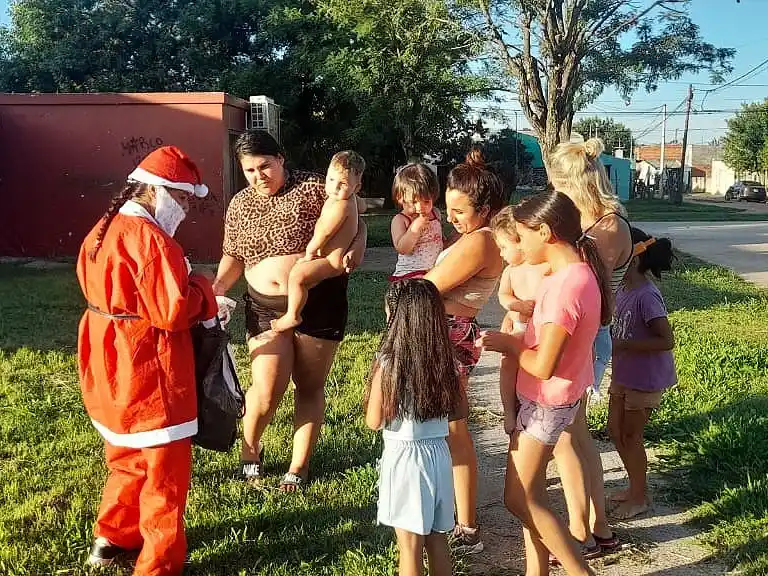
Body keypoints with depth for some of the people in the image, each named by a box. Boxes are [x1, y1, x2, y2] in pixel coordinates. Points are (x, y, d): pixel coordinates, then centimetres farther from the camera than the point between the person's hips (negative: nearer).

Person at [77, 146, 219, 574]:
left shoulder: (105, 231, 8)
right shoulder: (148, 239, -22)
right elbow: (175, 311, -26)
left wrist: (188, 288, 7)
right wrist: (202, 287, -7)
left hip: (112, 366, 10)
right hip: (147, 369, -10)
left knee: (130, 455, 25)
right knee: (165, 467, 4)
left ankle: (114, 537, 39)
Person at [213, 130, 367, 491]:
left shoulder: (313, 187, -4)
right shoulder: (240, 205, 7)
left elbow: (354, 221, 0)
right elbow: (234, 256, 12)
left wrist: (357, 245, -20)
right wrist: (218, 286, -6)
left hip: (319, 302, -2)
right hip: (265, 306, 2)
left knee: (310, 387, 8)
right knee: (267, 391, -4)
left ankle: (299, 466, 25)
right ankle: (250, 452, 26)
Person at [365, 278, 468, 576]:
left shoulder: (388, 362, -18)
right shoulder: (445, 359, -4)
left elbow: (374, 421, -12)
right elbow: (461, 411, 7)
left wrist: (374, 383, 1)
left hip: (404, 457, -5)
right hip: (439, 453, 5)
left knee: (410, 545, 8)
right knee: (437, 540, 18)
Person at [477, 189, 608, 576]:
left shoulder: (565, 285, -29)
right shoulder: (578, 271, 1)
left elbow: (543, 366, -26)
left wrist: (508, 344, -11)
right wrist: (511, 341, 0)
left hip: (546, 402, -9)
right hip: (542, 398, 9)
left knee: (520, 500, 2)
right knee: (529, 492, 18)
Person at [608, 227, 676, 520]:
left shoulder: (646, 296, -26)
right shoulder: (625, 288, 0)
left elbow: (667, 341, -28)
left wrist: (622, 345, -26)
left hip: (645, 378, -9)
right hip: (623, 373, 9)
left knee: (630, 436, 5)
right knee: (615, 430, 17)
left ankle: (639, 498, 25)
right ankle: (636, 487, 35)